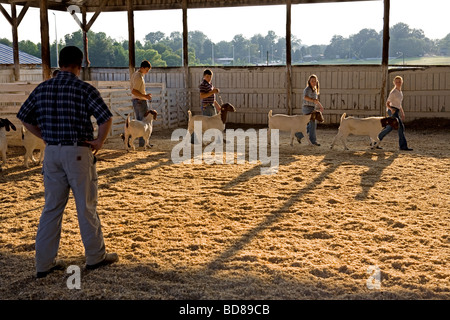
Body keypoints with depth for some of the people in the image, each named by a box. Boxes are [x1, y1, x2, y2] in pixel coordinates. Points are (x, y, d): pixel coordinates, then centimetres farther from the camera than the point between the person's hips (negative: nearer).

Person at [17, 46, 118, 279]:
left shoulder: (42, 89, 5)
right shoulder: (84, 89, -10)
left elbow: (24, 117, 12)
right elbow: (106, 118, -18)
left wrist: (45, 137, 15)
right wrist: (99, 141, -4)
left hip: (51, 153, 5)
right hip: (78, 153, -5)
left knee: (52, 207, 12)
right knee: (86, 207, 7)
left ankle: (44, 263, 16)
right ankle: (95, 256, 21)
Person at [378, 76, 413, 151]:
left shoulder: (400, 92, 13)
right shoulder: (393, 92, -13)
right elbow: (387, 104, -11)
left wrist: (402, 113, 21)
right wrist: (392, 109, -30)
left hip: (396, 111, 9)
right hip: (392, 111, -9)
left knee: (389, 128, 10)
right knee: (401, 127, -13)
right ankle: (403, 146, -10)